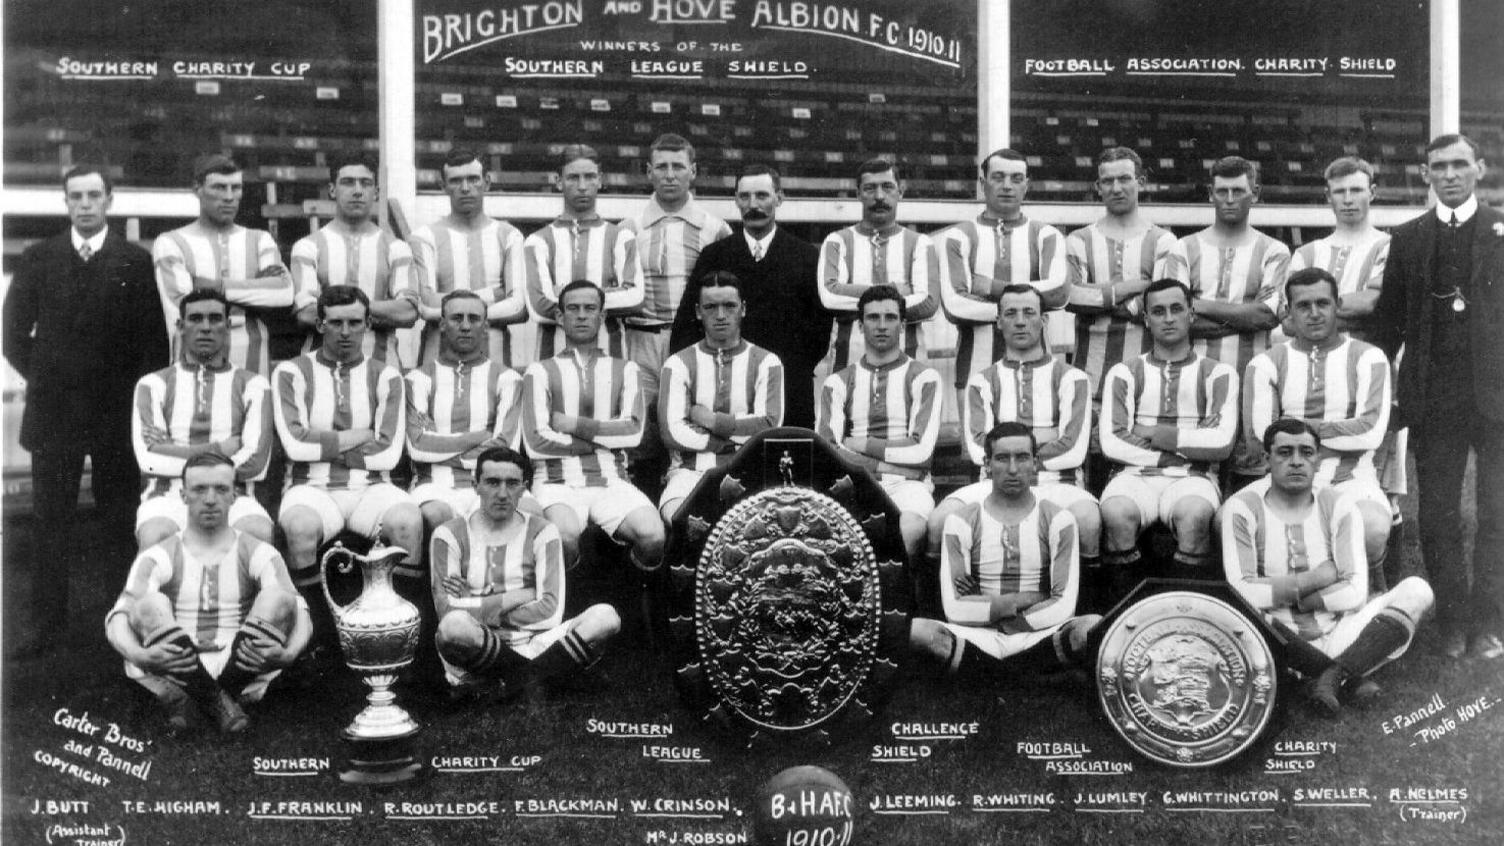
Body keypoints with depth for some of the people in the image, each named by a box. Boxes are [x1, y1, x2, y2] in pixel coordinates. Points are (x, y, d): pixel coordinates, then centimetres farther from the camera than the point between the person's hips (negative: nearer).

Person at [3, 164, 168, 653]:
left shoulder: (137, 262, 1)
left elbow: (156, 338, 2)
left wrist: (134, 389, -2)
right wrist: (41, 376, 4)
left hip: (118, 411, -1)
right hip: (52, 410, 1)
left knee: (120, 519, 5)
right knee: (51, 521, 5)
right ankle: (48, 623, 12)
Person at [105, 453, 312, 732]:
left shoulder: (259, 555, 6)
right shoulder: (158, 558, 4)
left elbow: (299, 613, -7)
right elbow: (118, 617, -9)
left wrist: (288, 654, -32)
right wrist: (139, 656, -34)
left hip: (238, 673, 1)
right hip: (180, 675, -1)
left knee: (278, 598, -23)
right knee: (149, 605, -26)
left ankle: (187, 700, -15)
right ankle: (219, 701, -21)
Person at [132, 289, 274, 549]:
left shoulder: (253, 385, 12)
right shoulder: (154, 384, 12)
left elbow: (255, 463, -3)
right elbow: (150, 459, -4)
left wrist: (176, 452, -1)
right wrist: (224, 448, -5)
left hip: (231, 496, 0)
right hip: (170, 495, 0)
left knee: (259, 533, -34)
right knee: (155, 536, -35)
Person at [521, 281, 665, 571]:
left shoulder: (624, 370, 16)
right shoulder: (540, 371, 9)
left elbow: (633, 432, 0)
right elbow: (536, 442, -5)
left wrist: (575, 424, -5)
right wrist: (603, 439, 0)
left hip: (611, 481, 2)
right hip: (558, 482, -2)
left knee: (653, 535, -28)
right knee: (565, 537, -35)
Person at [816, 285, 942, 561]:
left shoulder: (923, 378, 10)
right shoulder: (838, 382, 16)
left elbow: (921, 451, -3)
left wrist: (860, 445, 0)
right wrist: (885, 465, -9)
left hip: (907, 484, -1)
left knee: (911, 529, -37)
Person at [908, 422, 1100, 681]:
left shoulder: (1058, 520, 5)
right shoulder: (961, 523, 5)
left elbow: (1064, 607, -5)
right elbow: (954, 610, -5)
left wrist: (983, 608, -7)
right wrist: (1022, 601, -9)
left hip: (1036, 640, 1)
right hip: (978, 641, 0)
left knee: (1095, 627, -32)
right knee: (915, 630, -32)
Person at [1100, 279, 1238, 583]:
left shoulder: (1218, 373, 12)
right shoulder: (1124, 373, 13)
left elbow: (1222, 443, -3)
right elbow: (1111, 443, -1)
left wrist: (1154, 435, -3)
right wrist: (1185, 448, -3)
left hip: (1192, 477, 0)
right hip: (1136, 475, 1)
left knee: (1194, 512, -36)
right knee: (1115, 512, -34)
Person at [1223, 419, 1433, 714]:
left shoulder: (1338, 506, 1)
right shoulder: (1242, 508, -7)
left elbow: (1355, 593, -9)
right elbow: (1242, 594, -19)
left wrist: (1285, 597, -13)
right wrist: (1316, 578, -12)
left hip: (1339, 636, 3)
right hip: (1282, 648, -2)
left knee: (1417, 591, -16)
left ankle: (1331, 675, -24)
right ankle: (1350, 676, -20)